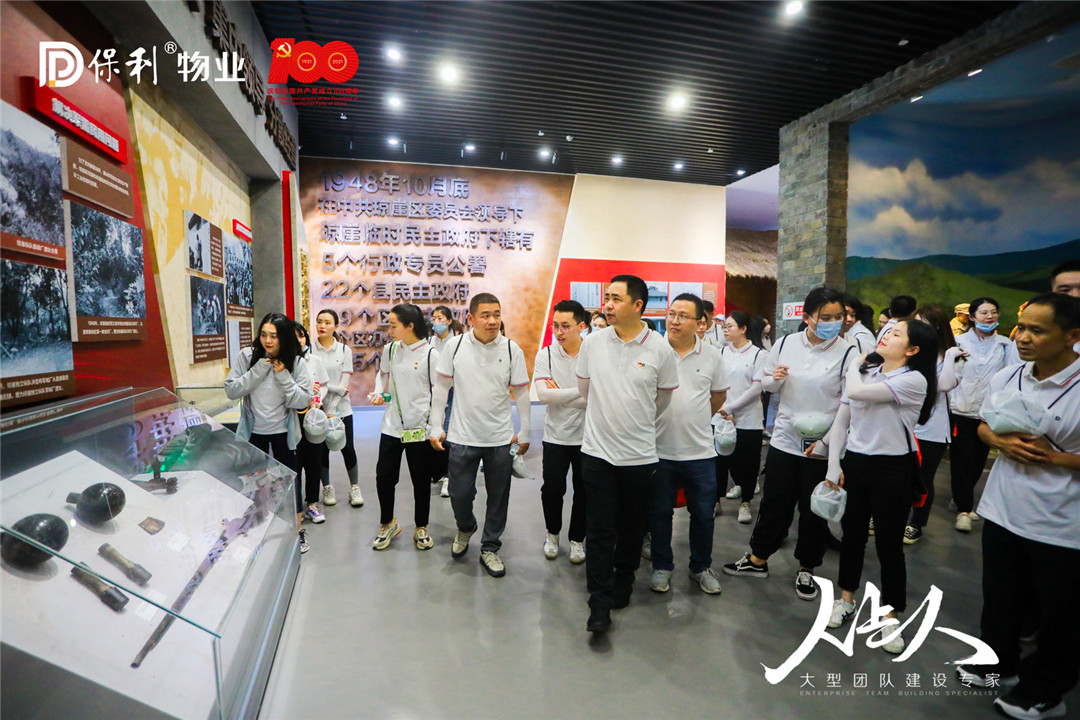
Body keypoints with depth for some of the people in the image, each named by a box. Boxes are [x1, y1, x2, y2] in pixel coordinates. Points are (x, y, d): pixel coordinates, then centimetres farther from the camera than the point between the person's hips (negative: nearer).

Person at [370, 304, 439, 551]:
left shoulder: (430, 354, -9)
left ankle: (421, 528, 30)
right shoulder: (390, 350, 3)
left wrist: (437, 426, -10)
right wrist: (378, 393, 2)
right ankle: (387, 524, 31)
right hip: (392, 425, 4)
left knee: (421, 480, 9)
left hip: (420, 428, -3)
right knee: (384, 476, 6)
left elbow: (438, 392, -6)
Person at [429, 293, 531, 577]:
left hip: (500, 437, 0)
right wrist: (436, 427, 2)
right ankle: (465, 528, 42)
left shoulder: (512, 349, -5)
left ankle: (489, 548, 30)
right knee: (459, 493, 9)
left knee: (498, 496, 10)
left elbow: (521, 391, 2)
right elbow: (441, 386, 3)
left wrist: (524, 432, 4)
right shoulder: (455, 346, -4)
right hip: (462, 436, 0)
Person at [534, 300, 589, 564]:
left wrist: (560, 394, -16)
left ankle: (577, 538, 33)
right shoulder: (546, 355, -4)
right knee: (552, 489, 10)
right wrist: (580, 391, -18)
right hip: (555, 435, 1)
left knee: (584, 491, 12)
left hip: (587, 435, -1)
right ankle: (552, 533, 36)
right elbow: (543, 394, -17)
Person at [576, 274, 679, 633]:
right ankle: (600, 603, 15)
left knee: (632, 528, 16)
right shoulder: (593, 342, -2)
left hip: (640, 454, 0)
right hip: (598, 451, 0)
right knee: (600, 530, 3)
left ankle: (622, 586, 37)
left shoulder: (661, 349, -7)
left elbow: (662, 398, 7)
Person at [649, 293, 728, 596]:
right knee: (659, 512, 12)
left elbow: (719, 395, 14)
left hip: (700, 451, 2)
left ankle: (701, 567, 34)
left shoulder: (712, 355, 1)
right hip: (659, 449, -1)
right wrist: (669, 421, 4)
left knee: (703, 514, 13)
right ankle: (662, 566, 31)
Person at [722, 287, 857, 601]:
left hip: (823, 447, -2)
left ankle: (806, 570, 32)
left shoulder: (847, 352, -8)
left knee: (814, 510, 12)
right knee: (774, 504, 12)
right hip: (784, 440, 2)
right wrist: (775, 379, -10)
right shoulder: (787, 343, 2)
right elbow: (766, 382, 14)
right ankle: (758, 559, 31)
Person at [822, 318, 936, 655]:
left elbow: (857, 391, -27)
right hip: (854, 463, 5)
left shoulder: (914, 380, -12)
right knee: (852, 535, 15)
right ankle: (846, 599, 34)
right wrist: (833, 466, -1)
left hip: (893, 469, -4)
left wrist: (855, 365, -5)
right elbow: (841, 421, 5)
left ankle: (891, 617, 25)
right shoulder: (864, 373, 5)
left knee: (889, 544, 6)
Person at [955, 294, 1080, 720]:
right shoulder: (1005, 378, -2)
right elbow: (983, 427, 10)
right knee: (1000, 597, 22)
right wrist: (1001, 442, -10)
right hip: (1003, 510, 5)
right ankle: (999, 663, 45)